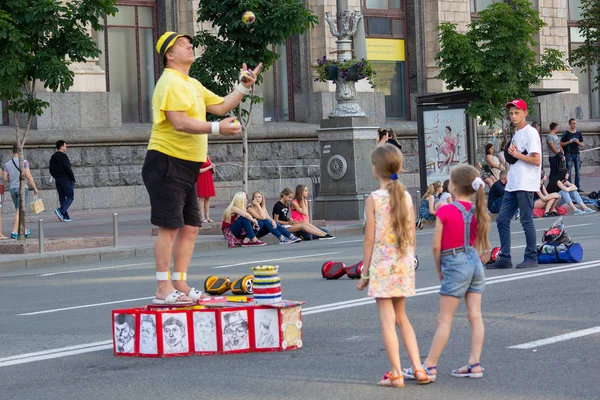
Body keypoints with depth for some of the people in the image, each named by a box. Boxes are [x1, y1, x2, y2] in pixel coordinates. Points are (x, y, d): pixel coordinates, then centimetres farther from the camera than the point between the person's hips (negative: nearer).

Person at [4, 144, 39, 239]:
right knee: (20, 211, -5)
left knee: (19, 210, 15)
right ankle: (14, 232, -12)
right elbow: (28, 176, -12)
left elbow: (5, 179, 5)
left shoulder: (7, 164, 6)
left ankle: (24, 231, 21)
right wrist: (35, 188, -4)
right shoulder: (24, 162, -8)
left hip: (12, 189, 5)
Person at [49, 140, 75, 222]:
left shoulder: (53, 157, 12)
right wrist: (73, 178, -12)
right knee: (70, 197, -3)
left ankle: (66, 216, 8)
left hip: (57, 180, 8)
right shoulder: (63, 156, -13)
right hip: (66, 179, -8)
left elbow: (51, 170, 15)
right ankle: (60, 210, -21)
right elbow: (68, 169, -19)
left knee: (62, 197, 9)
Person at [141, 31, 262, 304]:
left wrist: (244, 87, 9)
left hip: (187, 168, 10)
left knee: (190, 228, 9)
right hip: (167, 163, -10)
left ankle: (180, 285, 15)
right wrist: (217, 128, -28)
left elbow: (221, 106, 21)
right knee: (170, 227, -10)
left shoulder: (193, 84, 20)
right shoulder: (171, 82, -12)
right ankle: (163, 289, -6)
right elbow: (179, 122, -23)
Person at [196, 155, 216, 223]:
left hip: (209, 179, 7)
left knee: (208, 199, 6)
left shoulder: (207, 157, 13)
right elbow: (199, 170, -16)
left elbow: (212, 172, 21)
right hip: (201, 180, -7)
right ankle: (202, 217, -7)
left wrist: (213, 167, -2)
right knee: (202, 199, -7)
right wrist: (209, 167, -12)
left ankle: (207, 217, 8)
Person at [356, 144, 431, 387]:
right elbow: (412, 237, 7)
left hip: (382, 265, -5)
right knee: (401, 317, 18)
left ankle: (396, 374, 0)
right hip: (404, 264, 5)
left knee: (387, 320, 0)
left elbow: (369, 240, -9)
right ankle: (418, 368, 13)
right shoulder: (406, 197, 3)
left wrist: (365, 272, -3)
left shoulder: (374, 199, -10)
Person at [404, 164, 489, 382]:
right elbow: (479, 243, 8)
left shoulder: (445, 211, -13)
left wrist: (439, 270, 3)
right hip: (475, 263, 6)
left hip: (455, 265, -6)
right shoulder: (477, 211, 3)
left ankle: (429, 367, 1)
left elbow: (436, 246, -10)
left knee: (444, 320, -3)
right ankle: (474, 364, 6)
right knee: (475, 315, 6)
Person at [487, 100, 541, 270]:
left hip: (525, 185, -9)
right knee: (502, 220, 7)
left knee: (526, 221, -4)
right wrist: (509, 173, 14)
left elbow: (536, 160, -17)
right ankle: (505, 259, 11)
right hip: (512, 185, 9)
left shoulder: (530, 133, -10)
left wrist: (516, 154, -12)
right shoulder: (516, 134, 18)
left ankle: (531, 257, 5)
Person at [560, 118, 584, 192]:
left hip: (576, 154, 4)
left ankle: (578, 187, 7)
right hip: (569, 154, -4)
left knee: (577, 171, 3)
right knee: (569, 172, -4)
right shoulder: (566, 133, 0)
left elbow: (582, 145, 14)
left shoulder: (578, 133, 11)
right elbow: (561, 144, 0)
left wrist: (578, 142, -6)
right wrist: (568, 142, -13)